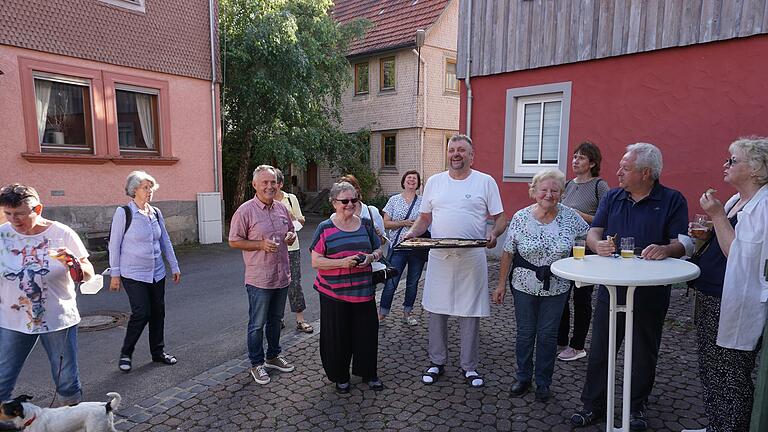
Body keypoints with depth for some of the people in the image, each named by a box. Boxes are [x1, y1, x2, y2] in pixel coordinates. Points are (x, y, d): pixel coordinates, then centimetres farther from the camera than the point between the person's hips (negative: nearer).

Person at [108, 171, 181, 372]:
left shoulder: (156, 212, 6)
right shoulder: (123, 213, -10)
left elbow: (165, 241, 12)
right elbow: (114, 245, -7)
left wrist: (174, 266, 12)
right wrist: (115, 274, -7)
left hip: (157, 272, 5)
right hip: (134, 274, -5)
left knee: (158, 312, 9)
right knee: (142, 313, -9)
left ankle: (158, 352, 23)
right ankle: (125, 353, 13)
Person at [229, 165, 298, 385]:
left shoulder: (282, 208, 6)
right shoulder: (245, 210, -11)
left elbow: (290, 233, 19)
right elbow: (234, 241, -10)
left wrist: (291, 236, -5)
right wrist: (261, 245, -21)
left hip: (282, 276, 6)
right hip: (259, 279, -6)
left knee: (275, 319, 20)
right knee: (257, 324, 6)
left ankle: (273, 356, 36)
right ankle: (256, 364, 23)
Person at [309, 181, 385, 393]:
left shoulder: (366, 224, 6)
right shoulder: (325, 228, -5)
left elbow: (378, 249, 15)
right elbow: (316, 261, -7)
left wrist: (370, 257, -9)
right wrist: (343, 262, -20)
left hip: (363, 291, 3)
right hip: (334, 293, -3)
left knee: (367, 332, 9)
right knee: (337, 336, 8)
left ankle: (369, 373, 31)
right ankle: (340, 376, 30)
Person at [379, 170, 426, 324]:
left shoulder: (422, 201, 6)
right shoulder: (394, 200, 3)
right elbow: (386, 224, -1)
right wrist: (404, 223, -12)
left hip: (417, 247, 2)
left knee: (413, 283, 11)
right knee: (391, 282, -4)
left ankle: (407, 313, 26)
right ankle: (382, 313, 12)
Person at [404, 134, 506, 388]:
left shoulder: (485, 182, 2)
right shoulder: (434, 181, 9)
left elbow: (500, 218, 3)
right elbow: (425, 217, 13)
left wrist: (494, 234, -17)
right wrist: (413, 232, -6)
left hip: (472, 258, -2)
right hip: (438, 256, 2)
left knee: (470, 313, 6)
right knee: (436, 310, 9)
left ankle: (469, 366, 24)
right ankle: (437, 362, 26)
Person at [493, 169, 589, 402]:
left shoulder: (570, 217, -7)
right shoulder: (521, 218, -9)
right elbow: (508, 253, -4)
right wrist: (501, 283, -2)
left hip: (556, 287, 0)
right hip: (524, 285, 0)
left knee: (548, 335, 11)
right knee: (525, 333, 12)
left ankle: (543, 382, 28)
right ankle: (523, 377, 30)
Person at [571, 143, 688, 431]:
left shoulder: (673, 200, -2)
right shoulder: (612, 197, 7)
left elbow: (681, 245, -8)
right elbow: (593, 233, 1)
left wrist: (665, 249, -31)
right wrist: (598, 244, -22)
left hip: (651, 294, -2)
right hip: (611, 288, 3)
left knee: (644, 354, 13)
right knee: (599, 351, 8)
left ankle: (637, 407, 33)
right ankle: (593, 405, 23)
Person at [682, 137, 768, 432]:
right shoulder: (736, 201, 11)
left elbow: (739, 255, -22)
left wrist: (717, 215, -21)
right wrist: (705, 237, 1)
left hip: (733, 306, -9)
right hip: (709, 299, 9)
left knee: (730, 379, 5)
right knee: (709, 371, 19)